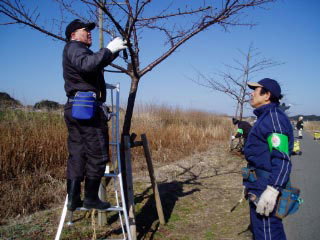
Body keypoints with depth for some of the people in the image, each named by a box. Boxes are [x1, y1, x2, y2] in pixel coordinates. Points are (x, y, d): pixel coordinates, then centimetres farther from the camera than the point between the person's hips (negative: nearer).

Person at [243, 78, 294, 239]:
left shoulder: (274, 116, -17)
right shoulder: (265, 117, 16)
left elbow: (282, 158, -25)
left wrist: (271, 190, -31)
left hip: (267, 187, -11)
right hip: (259, 185, 11)